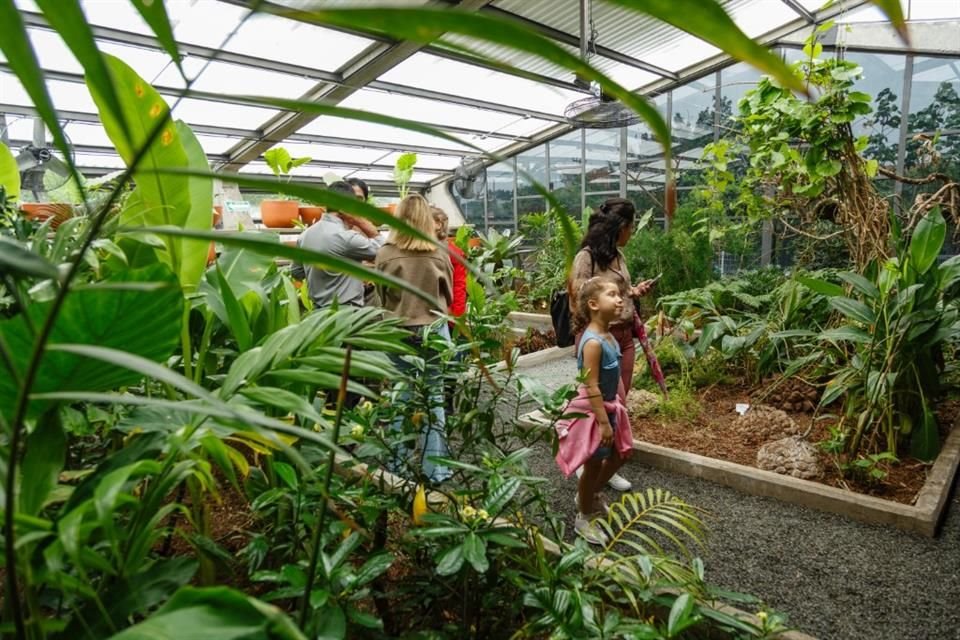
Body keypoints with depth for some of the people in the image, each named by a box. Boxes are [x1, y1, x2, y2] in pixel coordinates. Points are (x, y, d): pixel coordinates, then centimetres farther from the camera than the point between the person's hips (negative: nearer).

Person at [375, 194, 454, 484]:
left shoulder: (385, 254, -8)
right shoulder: (439, 254, -7)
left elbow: (382, 296, 5)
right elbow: (448, 294, 6)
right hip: (434, 329, 0)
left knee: (399, 398, 11)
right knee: (434, 397, 8)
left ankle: (397, 466, 23)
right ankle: (435, 468, 14)